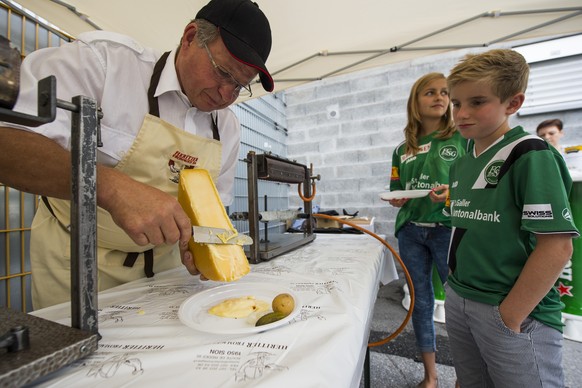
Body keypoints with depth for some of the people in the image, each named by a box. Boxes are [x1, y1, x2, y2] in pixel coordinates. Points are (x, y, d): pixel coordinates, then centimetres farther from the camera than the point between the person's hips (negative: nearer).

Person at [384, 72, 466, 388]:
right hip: (411, 231, 3)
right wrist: (396, 200, -6)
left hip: (449, 229, -3)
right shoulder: (403, 150, 11)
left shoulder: (463, 139, 2)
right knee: (421, 302, 11)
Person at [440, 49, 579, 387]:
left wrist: (511, 315, -16)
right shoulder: (461, 163, 6)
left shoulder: (530, 155, -14)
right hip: (458, 301, 7)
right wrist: (455, 271, 8)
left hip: (515, 313, -6)